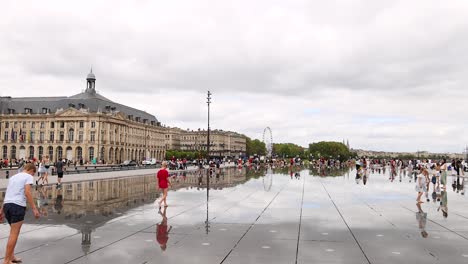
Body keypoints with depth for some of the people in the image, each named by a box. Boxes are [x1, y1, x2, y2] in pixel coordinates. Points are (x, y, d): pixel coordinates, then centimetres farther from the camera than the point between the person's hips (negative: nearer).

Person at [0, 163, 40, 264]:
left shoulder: (13, 176, 23)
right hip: (18, 206, -8)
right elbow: (27, 192, -12)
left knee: (13, 232, 22)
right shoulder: (28, 177, 1)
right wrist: (34, 209, -14)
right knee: (14, 234, -2)